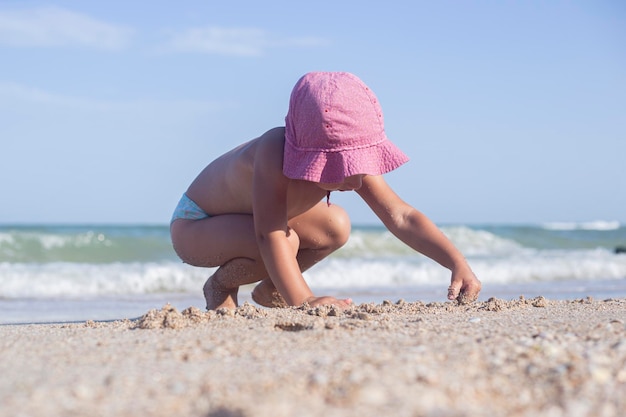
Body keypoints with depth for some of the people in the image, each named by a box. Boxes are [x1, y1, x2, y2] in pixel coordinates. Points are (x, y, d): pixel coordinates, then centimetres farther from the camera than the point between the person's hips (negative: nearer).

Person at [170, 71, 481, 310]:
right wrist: (304, 301, -53)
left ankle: (269, 290, 14)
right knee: (285, 241, -32)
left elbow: (401, 217, -20)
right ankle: (221, 286, -2)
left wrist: (458, 264, -29)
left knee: (335, 227, -7)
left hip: (241, 212, 7)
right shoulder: (274, 151, -40)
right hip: (193, 227, -7)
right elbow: (270, 235, -45)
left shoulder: (348, 159, -19)